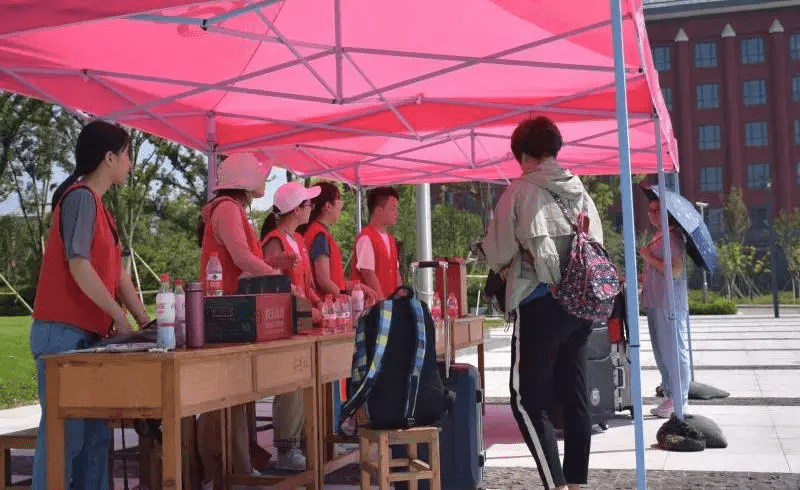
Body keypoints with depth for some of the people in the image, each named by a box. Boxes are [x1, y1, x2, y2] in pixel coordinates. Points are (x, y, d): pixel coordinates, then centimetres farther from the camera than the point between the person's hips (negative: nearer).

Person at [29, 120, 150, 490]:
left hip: (87, 335, 10)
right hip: (64, 334, -10)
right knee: (63, 434, -8)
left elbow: (116, 271, 16)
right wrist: (119, 317, -17)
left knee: (95, 434, 10)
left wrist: (145, 321, 10)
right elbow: (78, 265, -19)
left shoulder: (98, 206, 18)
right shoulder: (80, 197, -10)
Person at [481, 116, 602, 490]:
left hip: (540, 305, -6)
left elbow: (498, 253, -6)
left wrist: (500, 260, 16)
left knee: (528, 400, -1)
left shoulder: (520, 190, -6)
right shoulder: (580, 191, 10)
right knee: (575, 397, 11)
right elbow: (597, 245, 13)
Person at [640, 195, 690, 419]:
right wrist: (641, 278, 12)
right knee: (661, 352, 14)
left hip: (670, 304, -10)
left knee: (674, 350, -5)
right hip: (655, 302, 10)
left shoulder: (673, 236, -13)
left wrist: (650, 259, -16)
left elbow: (675, 271, -22)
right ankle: (669, 395, 23)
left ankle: (679, 400, 1)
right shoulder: (658, 237, 17)